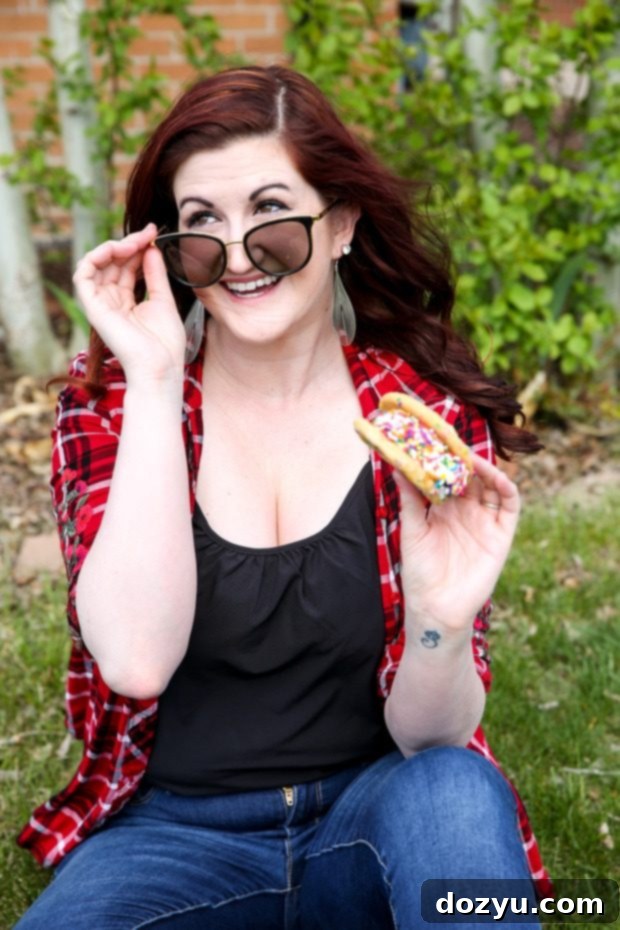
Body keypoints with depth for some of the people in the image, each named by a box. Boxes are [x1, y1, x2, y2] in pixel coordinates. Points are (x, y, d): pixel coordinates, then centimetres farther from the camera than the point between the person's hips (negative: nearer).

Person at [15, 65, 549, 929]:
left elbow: (428, 739, -9)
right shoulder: (111, 400, -6)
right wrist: (154, 381, -22)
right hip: (177, 829, 1)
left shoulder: (430, 407, -7)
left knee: (455, 791, -33)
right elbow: (136, 661, -23)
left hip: (373, 820, -1)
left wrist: (442, 624, -31)